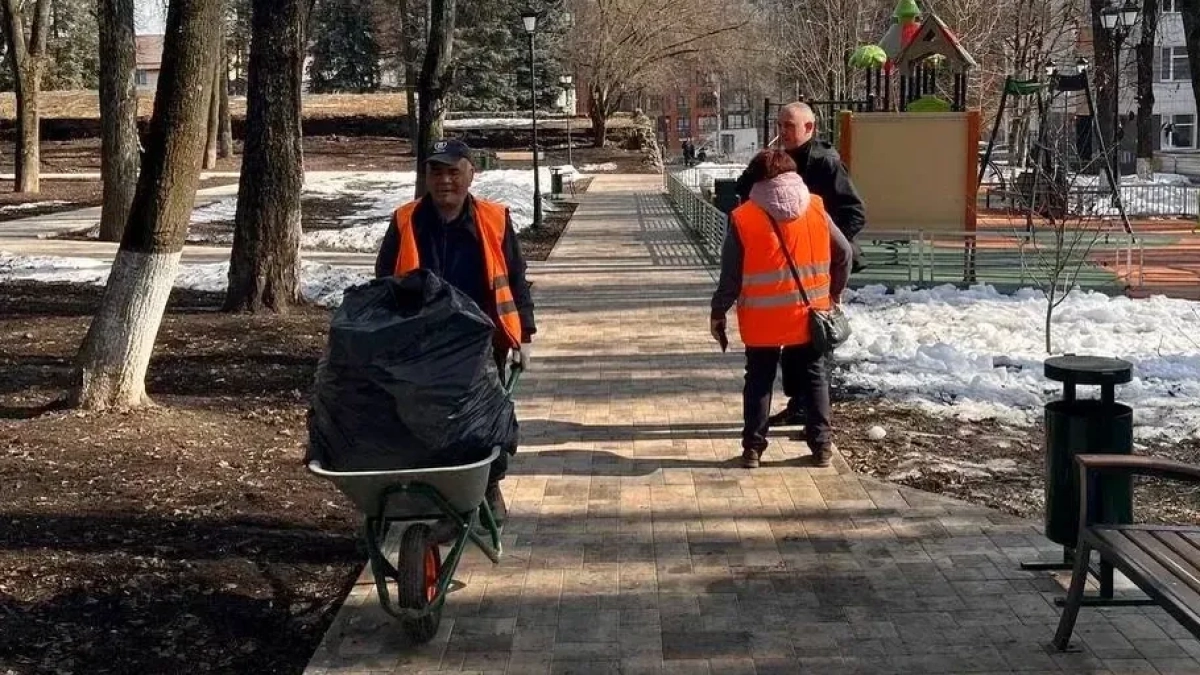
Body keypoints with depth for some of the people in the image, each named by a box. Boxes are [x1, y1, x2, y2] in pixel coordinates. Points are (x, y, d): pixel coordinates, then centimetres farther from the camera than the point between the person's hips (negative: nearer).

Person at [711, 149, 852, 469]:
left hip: (762, 321, -1)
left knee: (759, 381, 11)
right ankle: (822, 445, 16)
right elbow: (844, 253, 5)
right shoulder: (816, 210, -1)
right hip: (809, 317, 2)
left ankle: (753, 447, 11)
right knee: (814, 378, 14)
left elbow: (731, 275, -7)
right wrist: (835, 293, 19)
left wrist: (718, 312, 5)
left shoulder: (742, 218, -8)